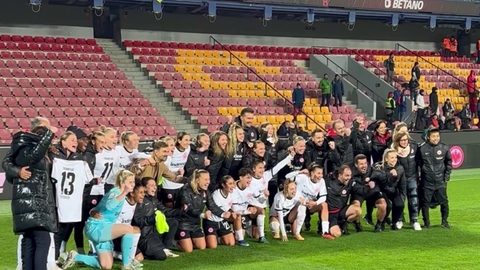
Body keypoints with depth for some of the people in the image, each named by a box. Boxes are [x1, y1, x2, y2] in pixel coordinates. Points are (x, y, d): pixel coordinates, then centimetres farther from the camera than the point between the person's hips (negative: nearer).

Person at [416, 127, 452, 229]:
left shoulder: (444, 148, -3)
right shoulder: (422, 148, -7)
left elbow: (449, 162, 9)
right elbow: (417, 163, 4)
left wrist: (447, 175, 5)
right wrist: (418, 175, 2)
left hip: (440, 181, 1)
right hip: (426, 181, -1)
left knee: (444, 201, 3)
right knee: (425, 202, 5)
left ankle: (444, 221, 18)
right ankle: (426, 222, 17)